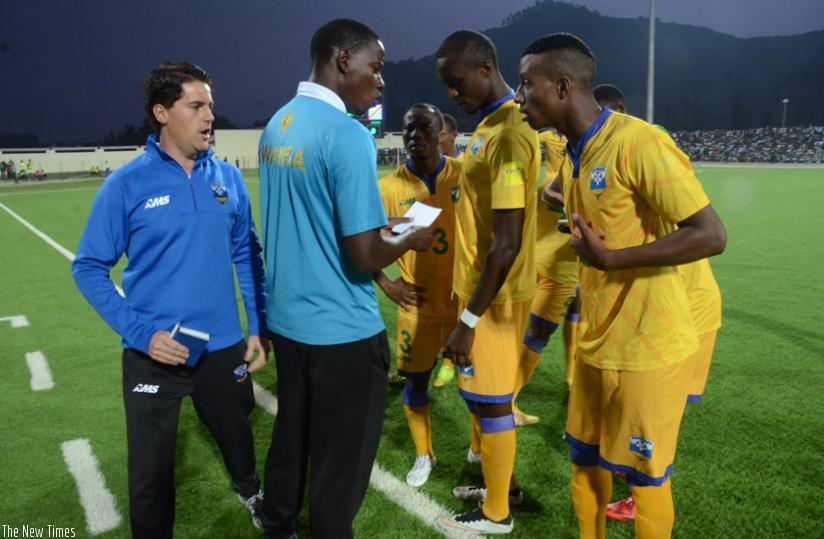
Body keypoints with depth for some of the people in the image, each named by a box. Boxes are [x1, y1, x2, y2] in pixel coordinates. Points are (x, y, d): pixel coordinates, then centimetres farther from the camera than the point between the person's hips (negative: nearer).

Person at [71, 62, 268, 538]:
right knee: (151, 472, 11)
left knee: (237, 434, 25)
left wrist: (260, 328, 3)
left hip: (224, 348, 3)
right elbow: (90, 268, -6)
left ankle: (251, 492, 57)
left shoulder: (228, 178, -2)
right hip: (155, 354, -3)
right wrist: (141, 332, -17)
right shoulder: (126, 185, -10)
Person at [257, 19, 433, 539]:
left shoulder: (277, 125, 6)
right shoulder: (347, 135, -19)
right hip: (340, 329, -8)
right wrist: (411, 240, -2)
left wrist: (376, 223, 17)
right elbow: (365, 255, -21)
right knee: (340, 463, 10)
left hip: (287, 317, 8)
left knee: (290, 441, 25)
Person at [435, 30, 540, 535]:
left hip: (494, 294, -9)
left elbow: (506, 244, -25)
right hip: (483, 285, 9)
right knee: (489, 394, 20)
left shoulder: (509, 133, -22)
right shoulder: (494, 124, 10)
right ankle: (501, 481, 39)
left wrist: (470, 318, -21)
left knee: (490, 399, 4)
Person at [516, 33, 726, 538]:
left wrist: (610, 258, -24)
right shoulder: (573, 154, 7)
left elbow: (712, 235, -23)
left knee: (645, 475, 10)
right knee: (586, 462, 20)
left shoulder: (638, 141, -21)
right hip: (596, 343, 8)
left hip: (648, 349, -8)